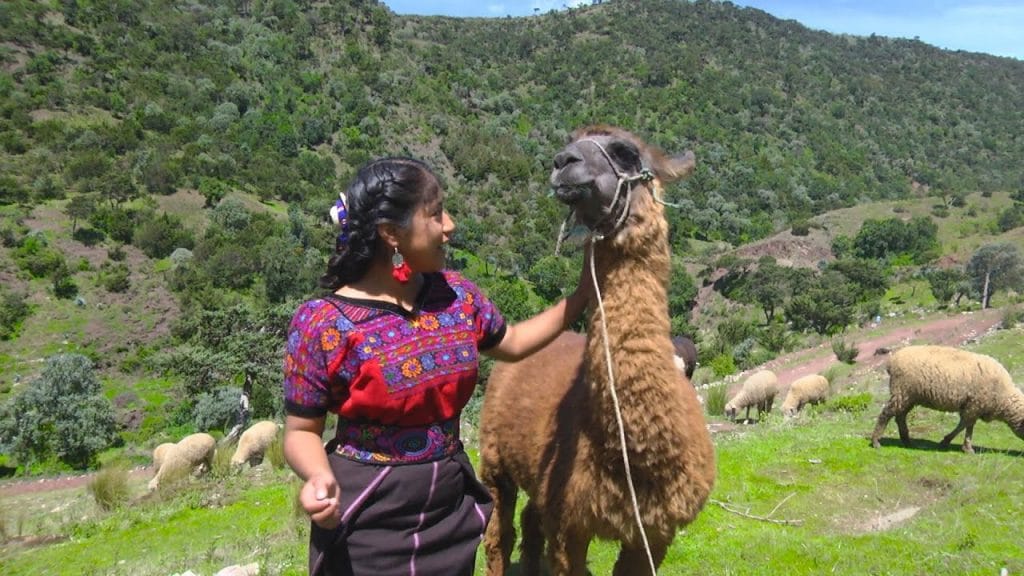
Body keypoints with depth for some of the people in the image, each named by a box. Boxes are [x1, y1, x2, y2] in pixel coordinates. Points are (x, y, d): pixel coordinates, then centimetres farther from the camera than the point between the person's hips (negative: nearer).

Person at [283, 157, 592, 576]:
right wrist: (320, 478, -29)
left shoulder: (455, 294, -2)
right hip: (366, 525, -5)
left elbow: (512, 342, 16)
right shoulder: (323, 323, -17)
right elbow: (301, 431, -8)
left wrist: (582, 295, 11)